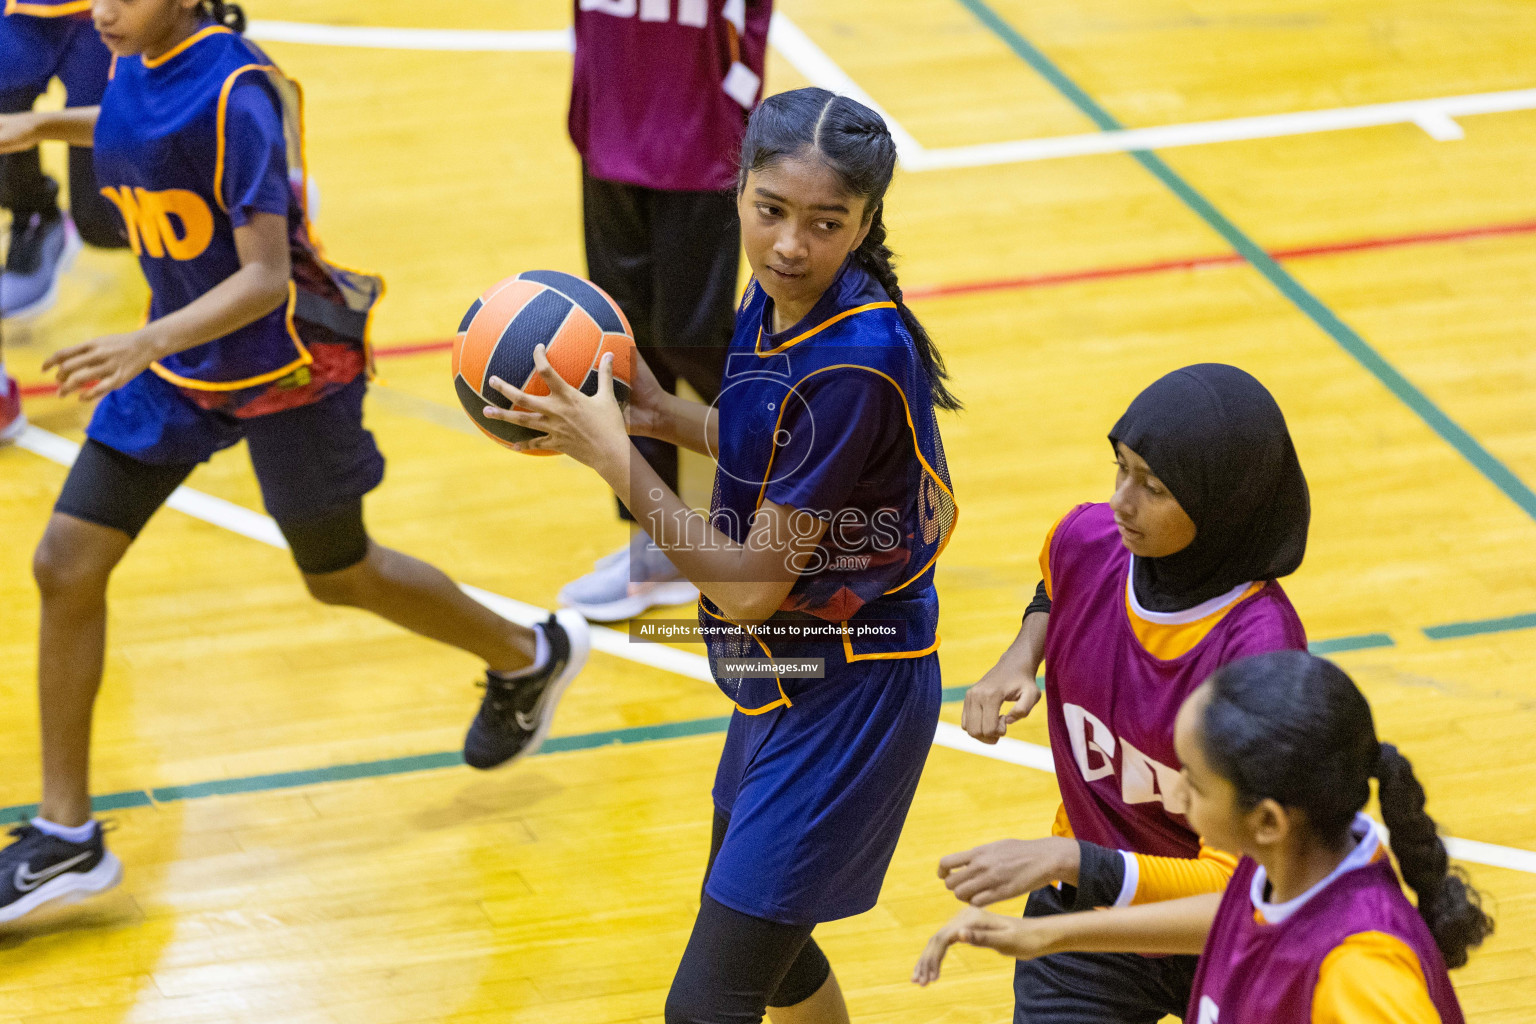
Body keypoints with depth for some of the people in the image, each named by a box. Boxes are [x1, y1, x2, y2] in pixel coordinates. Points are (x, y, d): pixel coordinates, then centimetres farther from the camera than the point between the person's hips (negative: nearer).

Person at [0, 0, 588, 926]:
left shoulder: (235, 93, -27)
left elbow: (265, 276, -29)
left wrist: (149, 344, -42)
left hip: (283, 367, -7)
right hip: (178, 360, 7)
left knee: (340, 576, 13)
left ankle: (530, 657, 42)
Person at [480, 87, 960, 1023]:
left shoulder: (855, 364, -30)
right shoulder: (779, 298, -4)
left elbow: (749, 587, -25)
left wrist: (614, 457, -21)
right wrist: (661, 415, 1)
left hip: (846, 699, -10)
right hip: (786, 674, 10)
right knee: (766, 942, 29)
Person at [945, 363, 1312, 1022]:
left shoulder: (1260, 649, -33)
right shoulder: (1086, 541, -15)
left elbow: (1237, 876, -33)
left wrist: (1065, 861, -41)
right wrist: (1021, 657, -6)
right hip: (1087, 906, 4)